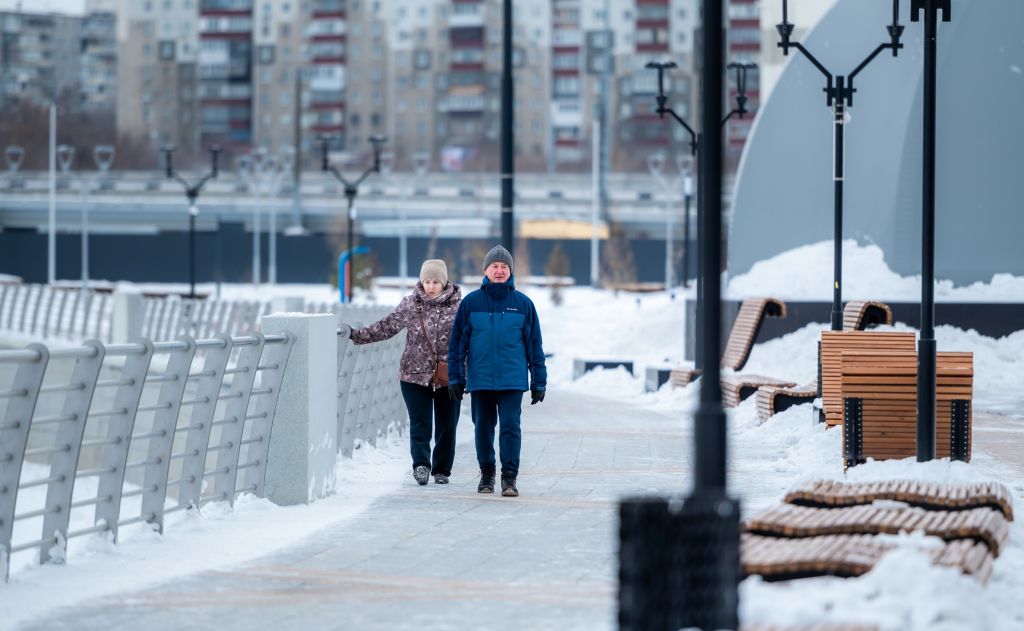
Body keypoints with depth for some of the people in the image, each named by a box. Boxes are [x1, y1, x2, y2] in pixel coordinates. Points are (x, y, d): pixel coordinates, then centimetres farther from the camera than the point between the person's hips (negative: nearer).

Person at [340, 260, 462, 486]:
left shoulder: (458, 306, -2)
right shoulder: (410, 305, 1)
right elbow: (386, 327, 5)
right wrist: (355, 334, -2)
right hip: (415, 375, 0)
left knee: (446, 425, 6)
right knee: (419, 424, -10)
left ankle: (442, 470, 17)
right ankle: (421, 465, -14)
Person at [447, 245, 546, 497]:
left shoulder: (523, 304, 3)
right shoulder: (471, 302, 2)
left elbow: (534, 344, 7)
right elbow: (457, 342, 5)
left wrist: (539, 381, 4)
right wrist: (455, 378, 1)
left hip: (512, 380, -1)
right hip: (480, 379, 1)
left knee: (510, 427, -10)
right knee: (483, 427, 9)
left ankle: (509, 477, -7)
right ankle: (486, 473, 24)